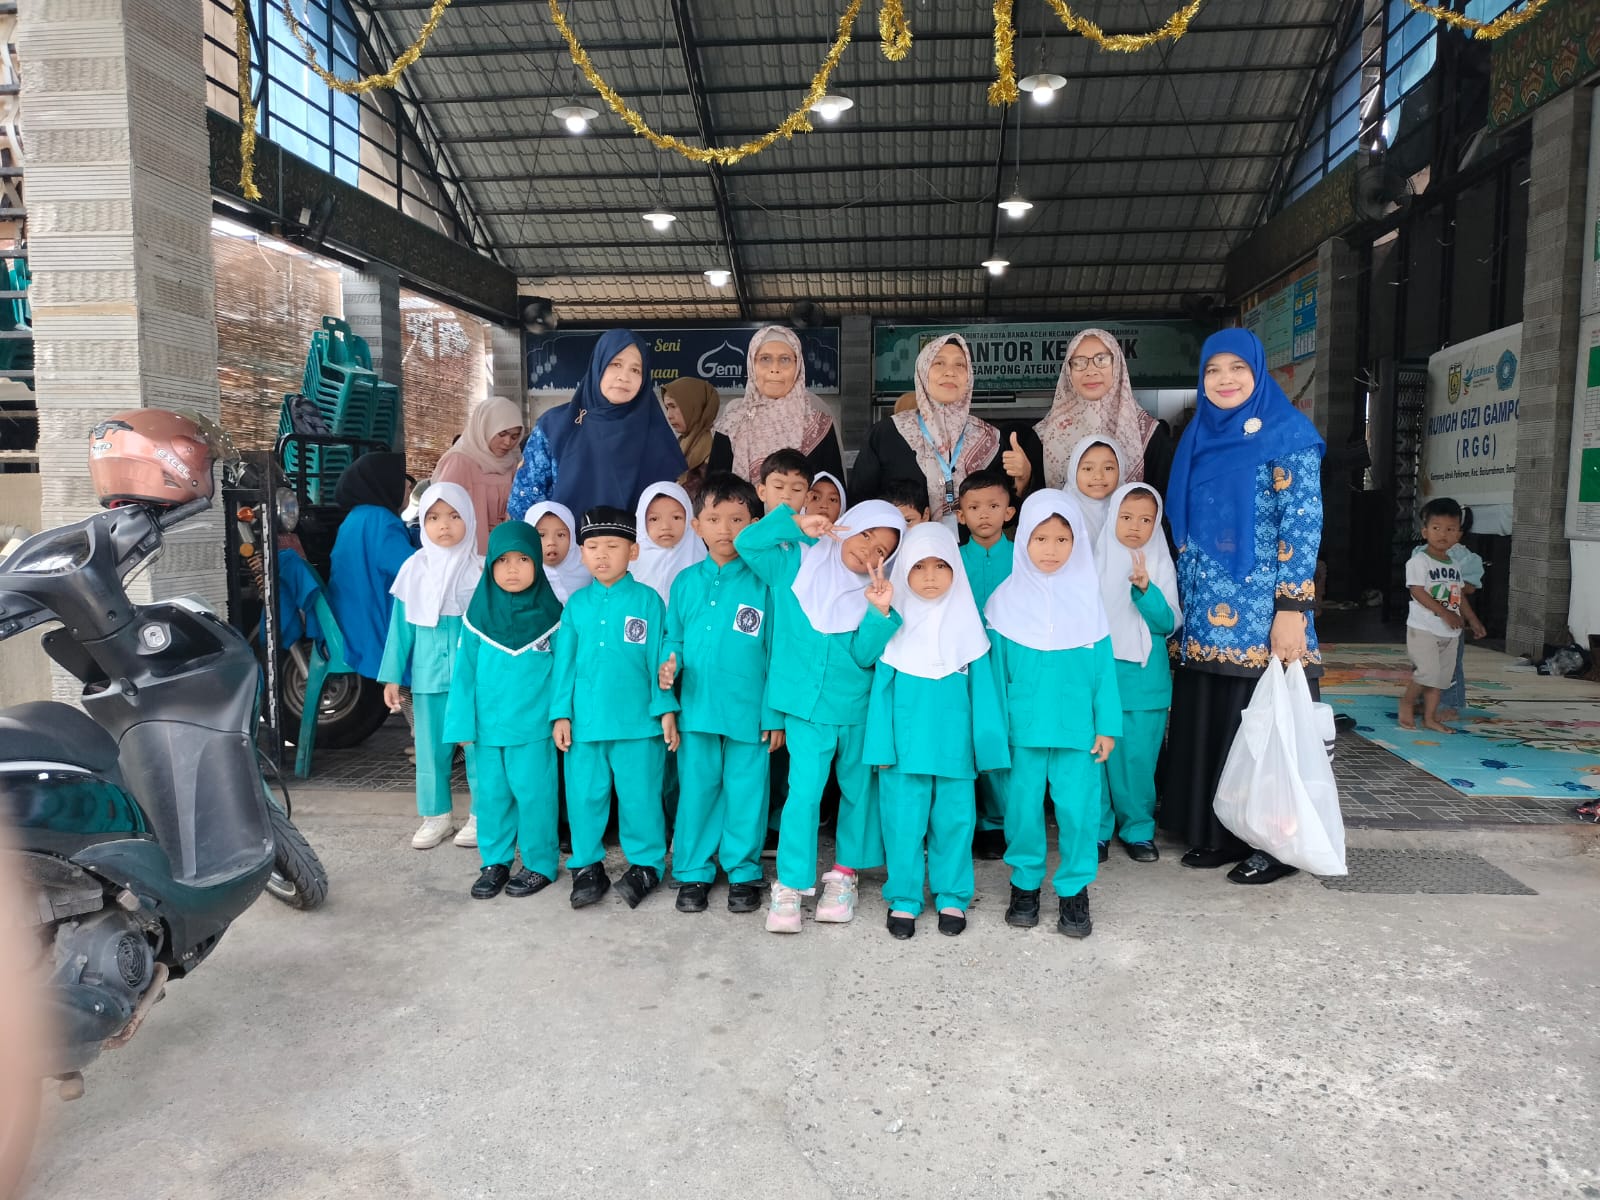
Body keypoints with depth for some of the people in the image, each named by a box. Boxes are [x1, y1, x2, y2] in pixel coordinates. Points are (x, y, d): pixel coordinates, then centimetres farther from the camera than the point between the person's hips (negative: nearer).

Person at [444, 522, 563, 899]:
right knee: (491, 794, 13)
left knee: (533, 793, 4)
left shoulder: (552, 615, -5)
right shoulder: (477, 617, -1)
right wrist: (462, 724, 0)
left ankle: (540, 864, 19)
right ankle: (495, 862, 28)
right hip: (488, 725, 3)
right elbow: (464, 673, 2)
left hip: (534, 726, -2)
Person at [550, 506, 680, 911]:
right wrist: (561, 713, 4)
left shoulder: (647, 600, -2)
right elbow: (565, 661, 7)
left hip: (637, 721, -3)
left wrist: (666, 709, -4)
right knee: (584, 795, 10)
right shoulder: (577, 603, 6)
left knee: (639, 796, 6)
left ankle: (646, 864, 22)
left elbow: (659, 658, -2)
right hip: (585, 720, 3)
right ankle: (587, 865, 25)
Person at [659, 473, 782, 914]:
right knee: (695, 791, 12)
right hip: (696, 709, 2)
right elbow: (674, 640, 12)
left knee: (745, 794, 9)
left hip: (749, 712, -2)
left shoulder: (763, 583, -5)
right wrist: (669, 667, -10)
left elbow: (776, 651, -4)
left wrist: (775, 715, -5)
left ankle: (743, 873, 26)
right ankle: (693, 872, 28)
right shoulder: (686, 583, 4)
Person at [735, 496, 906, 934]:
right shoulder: (796, 566, -3)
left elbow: (864, 655, -11)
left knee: (858, 789, 13)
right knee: (804, 792, -9)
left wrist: (880, 612, -24)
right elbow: (747, 543, -12)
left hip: (857, 709, 3)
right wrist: (795, 523, -18)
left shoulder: (872, 592, -2)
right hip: (806, 707, -2)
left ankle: (845, 873, 31)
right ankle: (790, 887, 3)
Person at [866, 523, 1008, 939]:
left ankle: (952, 897, 25)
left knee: (954, 818, 9)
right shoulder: (894, 623, 0)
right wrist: (881, 744, -4)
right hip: (905, 741, 0)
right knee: (904, 819, 5)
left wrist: (987, 743, 2)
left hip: (954, 743, 1)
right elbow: (882, 686, 0)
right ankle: (904, 899, 20)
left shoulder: (966, 622, 2)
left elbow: (982, 686, 4)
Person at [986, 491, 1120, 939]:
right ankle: (1025, 882, 26)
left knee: (1077, 807, 0)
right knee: (1023, 806, 7)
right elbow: (997, 667, 3)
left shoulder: (1086, 596, 2)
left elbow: (1104, 666, 3)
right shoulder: (1007, 598, 1)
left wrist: (1108, 725, 0)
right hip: (1022, 727, 0)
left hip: (1077, 726, 0)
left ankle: (1074, 889, 19)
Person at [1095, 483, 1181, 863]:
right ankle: (1098, 829, 17)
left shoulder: (1161, 565, 1)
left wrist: (1146, 588, -21)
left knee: (1140, 757, 3)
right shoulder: (1095, 561, 1)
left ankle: (1138, 829, 21)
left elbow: (1170, 623, -7)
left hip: (1145, 679, 0)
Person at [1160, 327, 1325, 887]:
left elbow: (1303, 524, -11)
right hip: (1206, 612, 6)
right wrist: (1181, 601, 14)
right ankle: (1217, 833, 23)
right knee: (1207, 720, 10)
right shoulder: (1199, 439, 13)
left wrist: (1292, 609, -17)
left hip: (1261, 613, -6)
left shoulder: (1288, 434, -5)